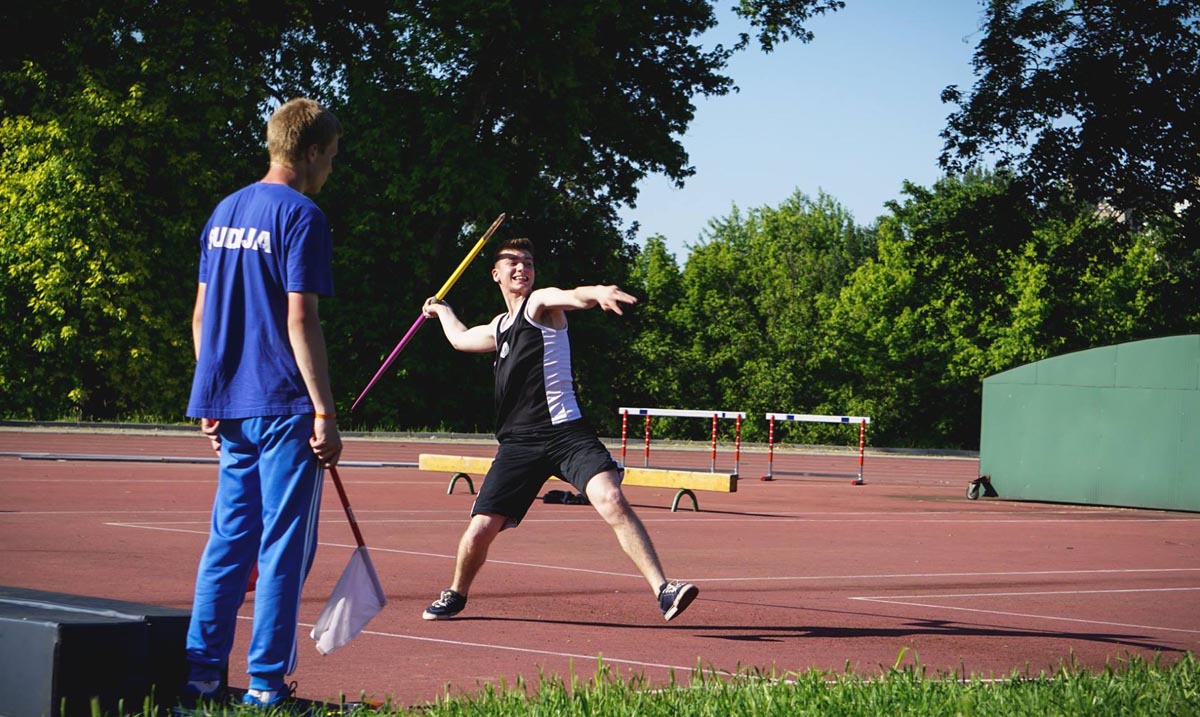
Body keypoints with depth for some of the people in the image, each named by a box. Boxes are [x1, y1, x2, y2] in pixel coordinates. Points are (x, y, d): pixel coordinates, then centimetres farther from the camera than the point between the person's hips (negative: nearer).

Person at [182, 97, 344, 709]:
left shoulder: (224, 212, 13)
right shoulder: (301, 217, -10)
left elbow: (201, 315, 15)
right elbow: (300, 323, -15)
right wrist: (325, 414, -14)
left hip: (229, 405, 7)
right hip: (283, 406, -7)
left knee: (230, 536, 13)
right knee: (283, 544, -1)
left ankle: (201, 669, 13)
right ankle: (266, 682, 1)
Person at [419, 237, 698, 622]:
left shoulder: (540, 303, 5)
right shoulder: (498, 327, 25)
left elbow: (571, 297, -22)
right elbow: (460, 338, 49)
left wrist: (596, 293, -45)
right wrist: (442, 310, 68)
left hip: (565, 432, -6)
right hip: (517, 443, 6)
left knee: (612, 501, -27)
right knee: (479, 532, 1)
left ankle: (663, 589, -29)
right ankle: (456, 595, 29)